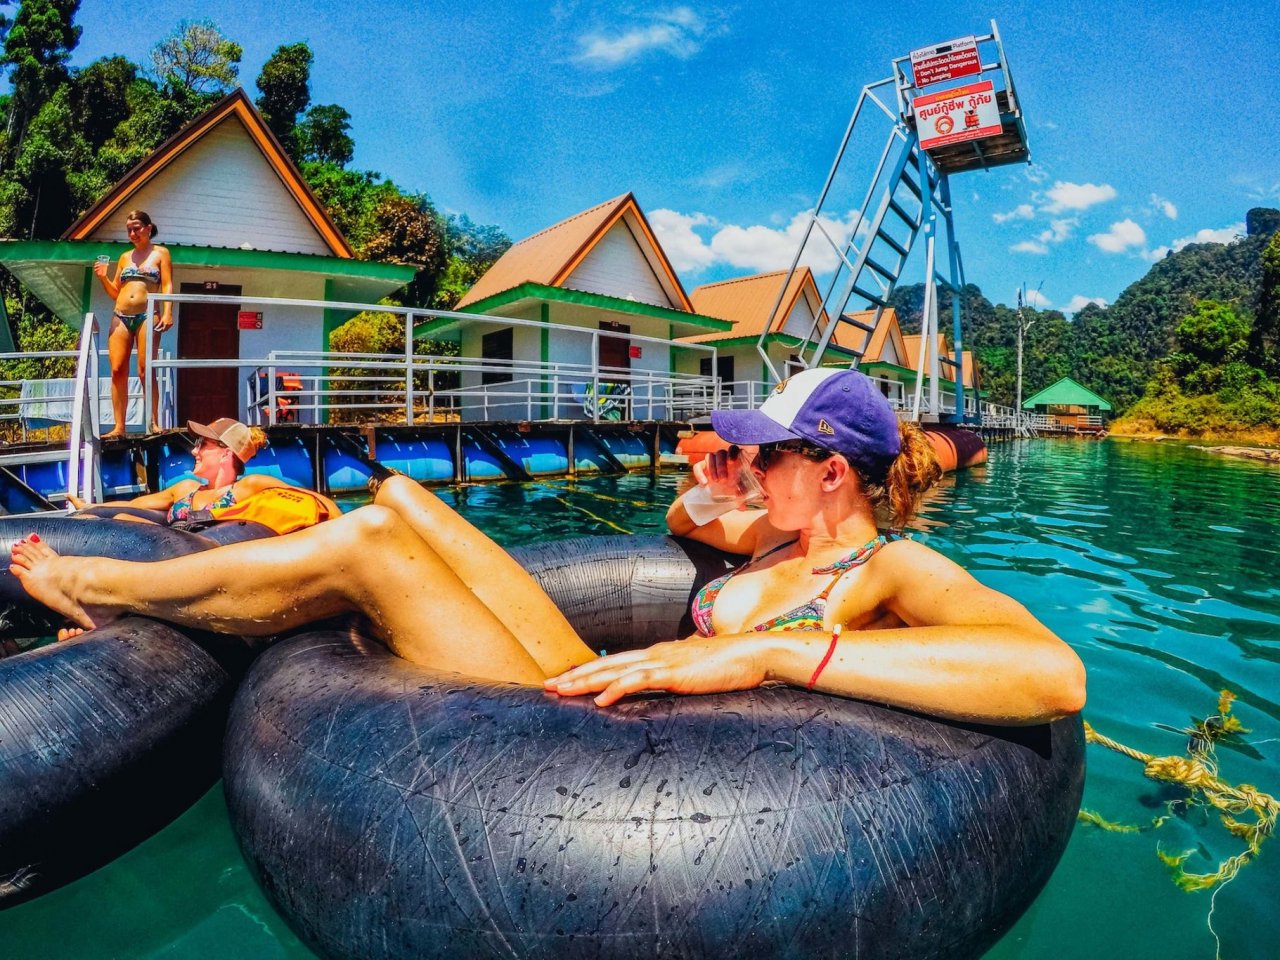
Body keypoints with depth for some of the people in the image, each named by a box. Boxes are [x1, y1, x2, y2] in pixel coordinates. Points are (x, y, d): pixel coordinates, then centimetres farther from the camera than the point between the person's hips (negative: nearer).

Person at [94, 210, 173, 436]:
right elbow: (115, 293, 22)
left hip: (147, 316, -4)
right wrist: (103, 278, 3)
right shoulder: (124, 257, 20)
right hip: (120, 317, 4)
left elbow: (167, 285, -2)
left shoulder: (160, 253, 9)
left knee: (145, 371, -10)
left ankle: (154, 422, -6)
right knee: (117, 370, -4)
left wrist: (167, 312, -16)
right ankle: (118, 426, -4)